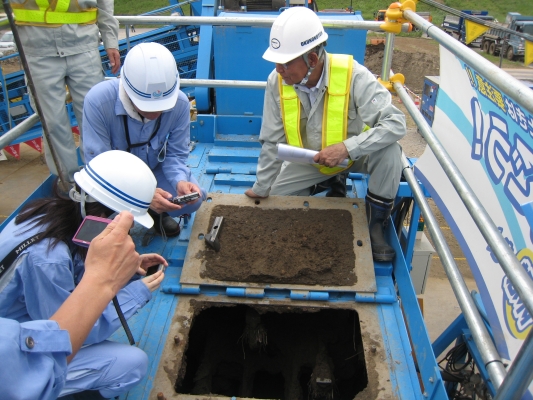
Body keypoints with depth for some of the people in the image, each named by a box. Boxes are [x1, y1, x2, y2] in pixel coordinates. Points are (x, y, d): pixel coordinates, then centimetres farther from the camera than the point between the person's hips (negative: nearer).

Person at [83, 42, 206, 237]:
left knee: (194, 198, -20)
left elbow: (176, 153, -13)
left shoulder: (180, 103, -25)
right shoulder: (99, 100, -33)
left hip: (154, 168, 2)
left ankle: (156, 211, 13)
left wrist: (180, 181, -37)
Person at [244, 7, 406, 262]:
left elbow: (396, 123, -33)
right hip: (309, 159, 3)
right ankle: (328, 186, 20)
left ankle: (375, 223, -8)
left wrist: (347, 148, -44)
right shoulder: (277, 82, -21)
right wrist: (260, 189, -4)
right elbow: (272, 142, -10)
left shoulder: (353, 75, -30)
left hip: (355, 153, -3)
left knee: (389, 151, -32)